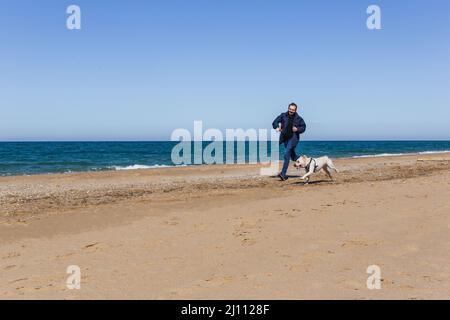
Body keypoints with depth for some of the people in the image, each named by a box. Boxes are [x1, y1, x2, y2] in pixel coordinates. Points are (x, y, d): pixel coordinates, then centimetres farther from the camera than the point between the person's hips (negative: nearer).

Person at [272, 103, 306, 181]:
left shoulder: (298, 118, -3)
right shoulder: (283, 115, 0)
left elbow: (303, 127, 8)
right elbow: (275, 122, 3)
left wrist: (297, 129, -12)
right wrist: (277, 127, -18)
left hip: (293, 138, -4)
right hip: (285, 138, 4)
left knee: (286, 154, -18)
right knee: (293, 157, 16)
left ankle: (283, 174, -20)